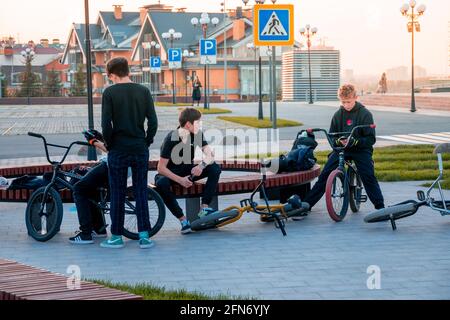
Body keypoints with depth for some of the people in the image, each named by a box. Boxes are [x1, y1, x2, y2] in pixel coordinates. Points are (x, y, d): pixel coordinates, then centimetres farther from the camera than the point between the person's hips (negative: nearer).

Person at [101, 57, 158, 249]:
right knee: (141, 192, 8)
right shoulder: (143, 91, 1)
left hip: (118, 150, -2)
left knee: (117, 194, 6)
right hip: (140, 150, 2)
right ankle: (144, 235, 6)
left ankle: (117, 237, 11)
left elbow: (106, 124, -12)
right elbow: (153, 121, -2)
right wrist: (147, 142, 9)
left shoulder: (109, 93, -7)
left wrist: (109, 145, 2)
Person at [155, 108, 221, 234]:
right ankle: (182, 219, -30)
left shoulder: (197, 135, -7)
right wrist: (180, 180, -34)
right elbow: (161, 168, -24)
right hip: (171, 173, -5)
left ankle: (204, 208, -21)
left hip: (188, 171, 5)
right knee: (161, 184, -39)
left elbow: (210, 155, -11)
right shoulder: (171, 139, -22)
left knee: (215, 168, -19)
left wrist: (202, 165, -34)